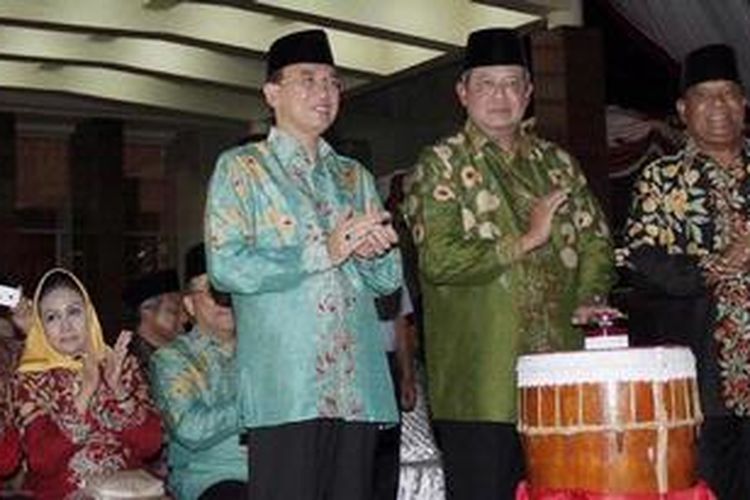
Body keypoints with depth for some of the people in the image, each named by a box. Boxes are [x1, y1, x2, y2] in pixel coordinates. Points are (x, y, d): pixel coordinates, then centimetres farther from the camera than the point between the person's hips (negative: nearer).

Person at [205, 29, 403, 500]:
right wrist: (322, 252, -12)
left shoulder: (354, 176, 21)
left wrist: (374, 251, -4)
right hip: (284, 389, -5)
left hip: (357, 386, 5)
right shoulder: (241, 168, 5)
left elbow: (390, 279, 19)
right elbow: (225, 267, -9)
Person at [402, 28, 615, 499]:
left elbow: (596, 238, 19)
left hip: (559, 374, 5)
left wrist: (590, 299, 1)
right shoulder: (440, 165, 1)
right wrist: (525, 241, -11)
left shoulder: (557, 163, 16)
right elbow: (438, 260, -11)